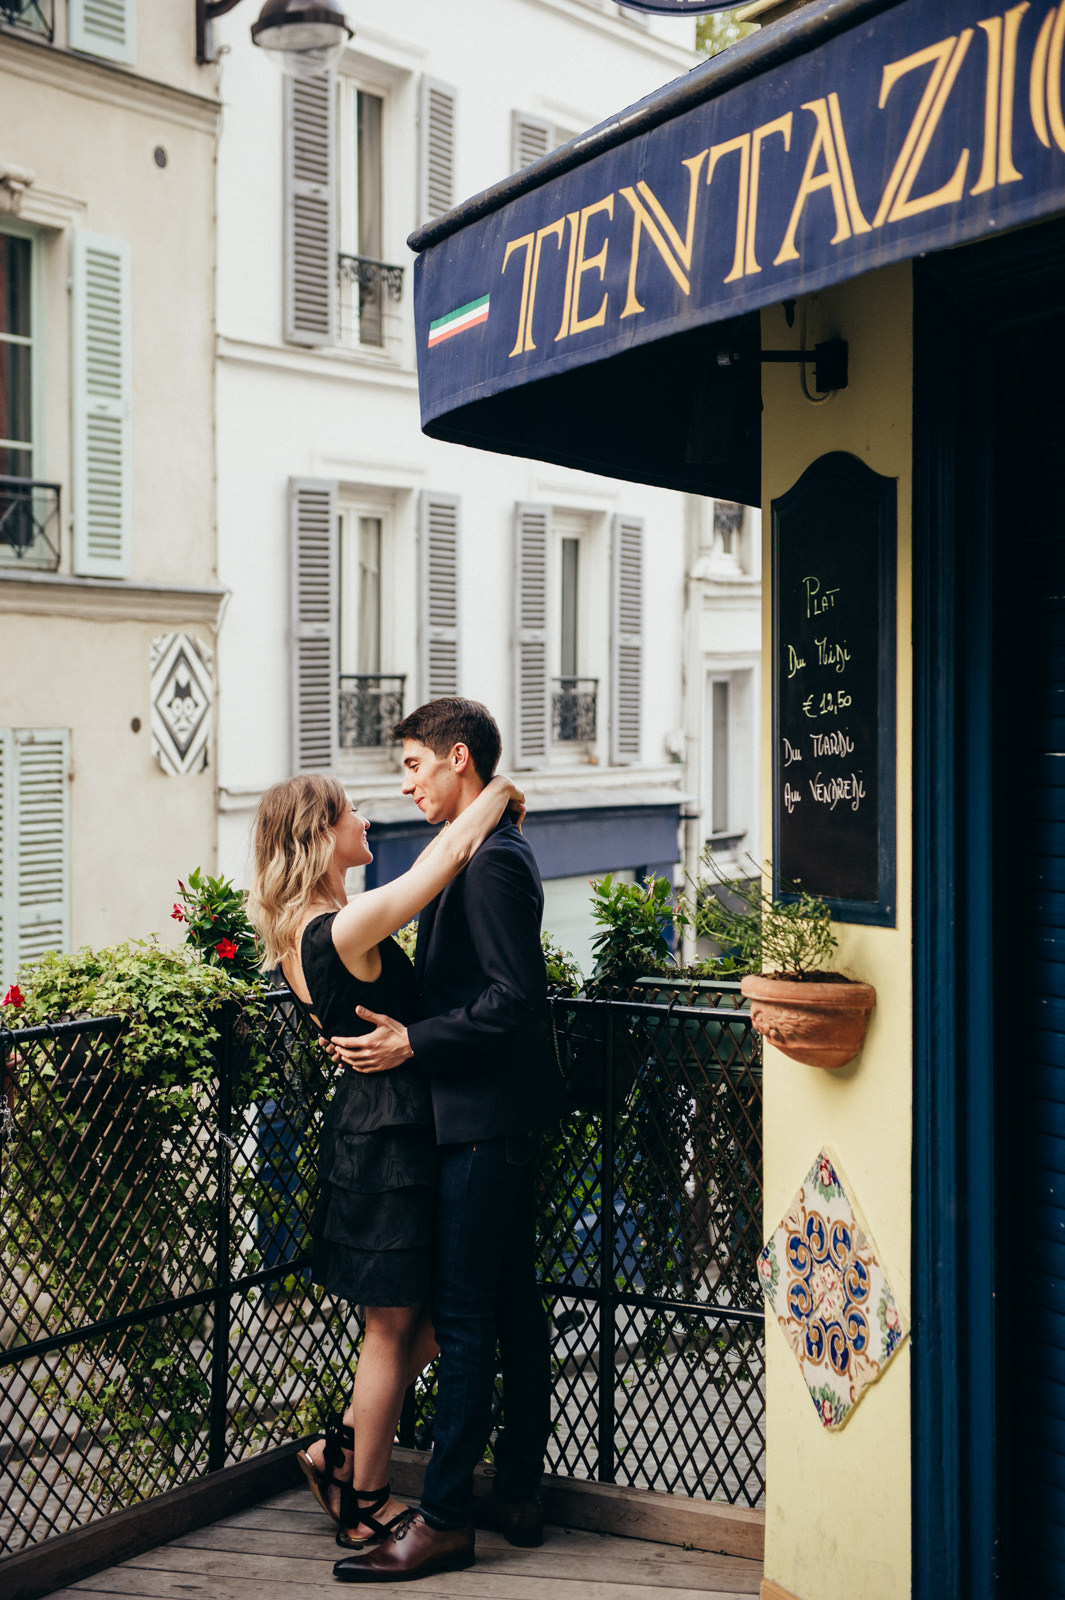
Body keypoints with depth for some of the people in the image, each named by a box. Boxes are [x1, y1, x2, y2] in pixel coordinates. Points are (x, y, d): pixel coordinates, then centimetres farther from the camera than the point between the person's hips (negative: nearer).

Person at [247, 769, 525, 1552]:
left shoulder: (300, 931, 5)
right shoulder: (348, 927, -23)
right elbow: (452, 852, -19)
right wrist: (500, 790, -4)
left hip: (365, 1126, 9)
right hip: (389, 1136, -9)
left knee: (434, 1309, 19)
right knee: (394, 1328, 5)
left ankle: (344, 1448, 26)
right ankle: (364, 1507, 19)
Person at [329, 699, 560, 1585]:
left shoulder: (490, 862, -17)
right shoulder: (497, 852, 15)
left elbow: (514, 997, -22)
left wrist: (413, 1042, -18)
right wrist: (407, 1029, 15)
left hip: (482, 1120, -11)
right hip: (504, 1113, 11)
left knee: (463, 1316, -5)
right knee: (513, 1303, 14)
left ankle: (445, 1516, 1)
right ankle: (519, 1494, 22)